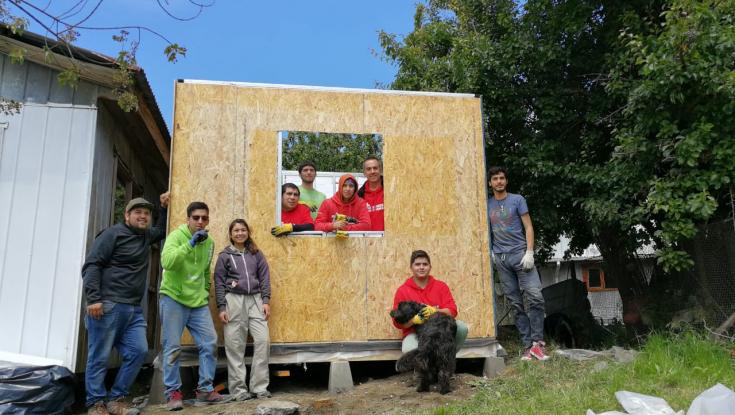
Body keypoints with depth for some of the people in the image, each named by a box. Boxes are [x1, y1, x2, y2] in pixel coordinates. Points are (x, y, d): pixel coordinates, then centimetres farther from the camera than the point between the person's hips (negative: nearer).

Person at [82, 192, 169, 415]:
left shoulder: (146, 236, 17)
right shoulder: (113, 233, -4)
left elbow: (161, 230, 42)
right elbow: (91, 265, -11)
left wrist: (164, 208, 28)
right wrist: (93, 299, -19)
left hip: (133, 309, 7)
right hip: (108, 306, -7)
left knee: (138, 351, -1)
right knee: (99, 357, -1)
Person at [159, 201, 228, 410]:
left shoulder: (209, 242, 10)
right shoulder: (176, 235, -9)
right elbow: (167, 262, -28)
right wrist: (190, 244, -33)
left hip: (198, 302, 5)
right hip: (173, 299, -5)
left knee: (210, 343, 1)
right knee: (172, 348, -1)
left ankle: (205, 389, 11)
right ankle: (173, 393, 11)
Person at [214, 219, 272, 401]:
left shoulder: (256, 253, 12)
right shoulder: (224, 255, 7)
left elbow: (264, 277, 10)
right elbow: (219, 282, 5)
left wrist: (266, 301, -1)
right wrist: (221, 307, -4)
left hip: (255, 299, 2)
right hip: (233, 300, -2)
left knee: (263, 340, -8)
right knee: (235, 345, -1)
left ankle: (259, 387, 1)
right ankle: (238, 389, 8)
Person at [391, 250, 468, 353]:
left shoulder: (441, 286, 8)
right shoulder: (402, 290, 2)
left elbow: (452, 311, 0)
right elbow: (397, 321, 0)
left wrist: (435, 311, -21)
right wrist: (414, 320, -21)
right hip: (414, 333, -3)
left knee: (462, 327, -25)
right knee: (408, 350, -37)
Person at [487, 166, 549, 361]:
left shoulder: (517, 200, 6)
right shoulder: (487, 204, 12)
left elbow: (528, 227, 2)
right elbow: (488, 232, 16)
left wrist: (529, 253, -9)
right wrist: (490, 252, 2)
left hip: (520, 253, -2)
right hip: (500, 258, 2)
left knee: (535, 297, -14)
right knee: (516, 303, 3)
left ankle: (537, 342, -6)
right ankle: (527, 345, 6)